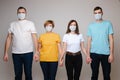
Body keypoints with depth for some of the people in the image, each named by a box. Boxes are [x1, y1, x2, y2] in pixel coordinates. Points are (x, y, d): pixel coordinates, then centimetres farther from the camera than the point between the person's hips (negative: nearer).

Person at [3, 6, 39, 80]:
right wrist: (6, 53, 2)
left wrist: (36, 52, -12)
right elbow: (9, 39, 9)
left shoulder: (30, 23, 2)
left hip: (28, 53, -2)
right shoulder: (12, 24, 10)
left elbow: (34, 38, -3)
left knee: (28, 73, 5)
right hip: (16, 53, 2)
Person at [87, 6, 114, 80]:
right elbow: (89, 41, 6)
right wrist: (88, 55, 1)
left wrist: (111, 54, -6)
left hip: (106, 53, -1)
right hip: (94, 53, 1)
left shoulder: (108, 24, 2)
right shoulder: (91, 25, 6)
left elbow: (111, 39, 0)